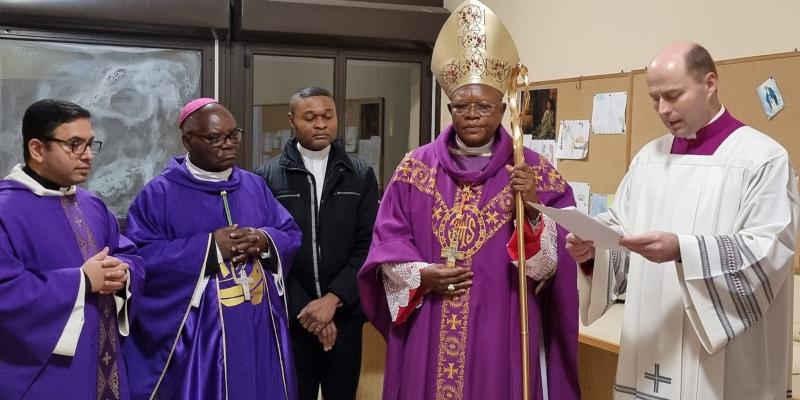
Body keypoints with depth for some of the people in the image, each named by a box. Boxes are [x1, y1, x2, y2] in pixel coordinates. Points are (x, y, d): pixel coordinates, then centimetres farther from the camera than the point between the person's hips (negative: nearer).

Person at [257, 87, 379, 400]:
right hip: (291, 318, -1)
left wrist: (333, 299, -12)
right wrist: (304, 308, -11)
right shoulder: (268, 177, 0)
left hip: (345, 316, 1)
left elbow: (369, 245, -2)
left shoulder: (361, 175, 5)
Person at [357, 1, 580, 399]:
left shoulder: (536, 172, 0)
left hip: (500, 333, -1)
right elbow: (387, 241, 5)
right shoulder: (416, 167, 4)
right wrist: (421, 275, -11)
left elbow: (551, 261, -5)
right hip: (428, 333, 2)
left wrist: (531, 210, -21)